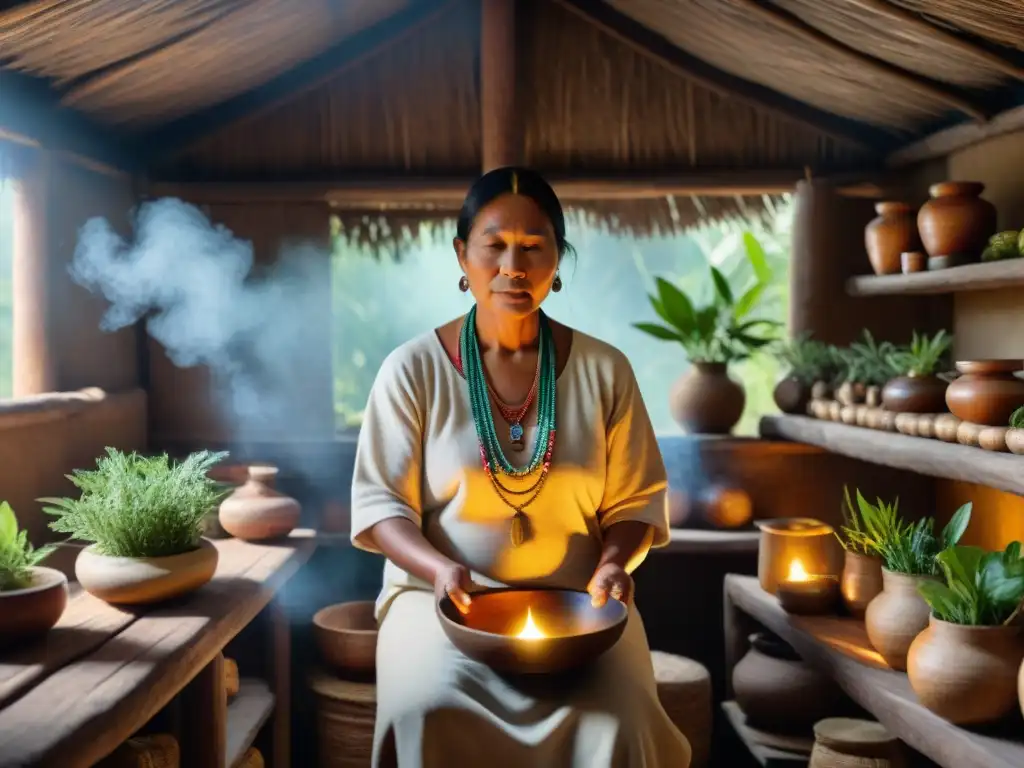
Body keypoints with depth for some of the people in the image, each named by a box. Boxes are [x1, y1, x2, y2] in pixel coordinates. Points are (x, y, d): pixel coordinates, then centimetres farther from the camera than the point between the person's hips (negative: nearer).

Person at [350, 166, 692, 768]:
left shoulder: (604, 370, 2)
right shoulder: (413, 368, -3)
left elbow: (636, 500, 7)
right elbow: (379, 502, -2)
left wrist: (614, 561, -13)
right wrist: (438, 567, -21)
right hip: (444, 598, -1)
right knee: (430, 713, -28)